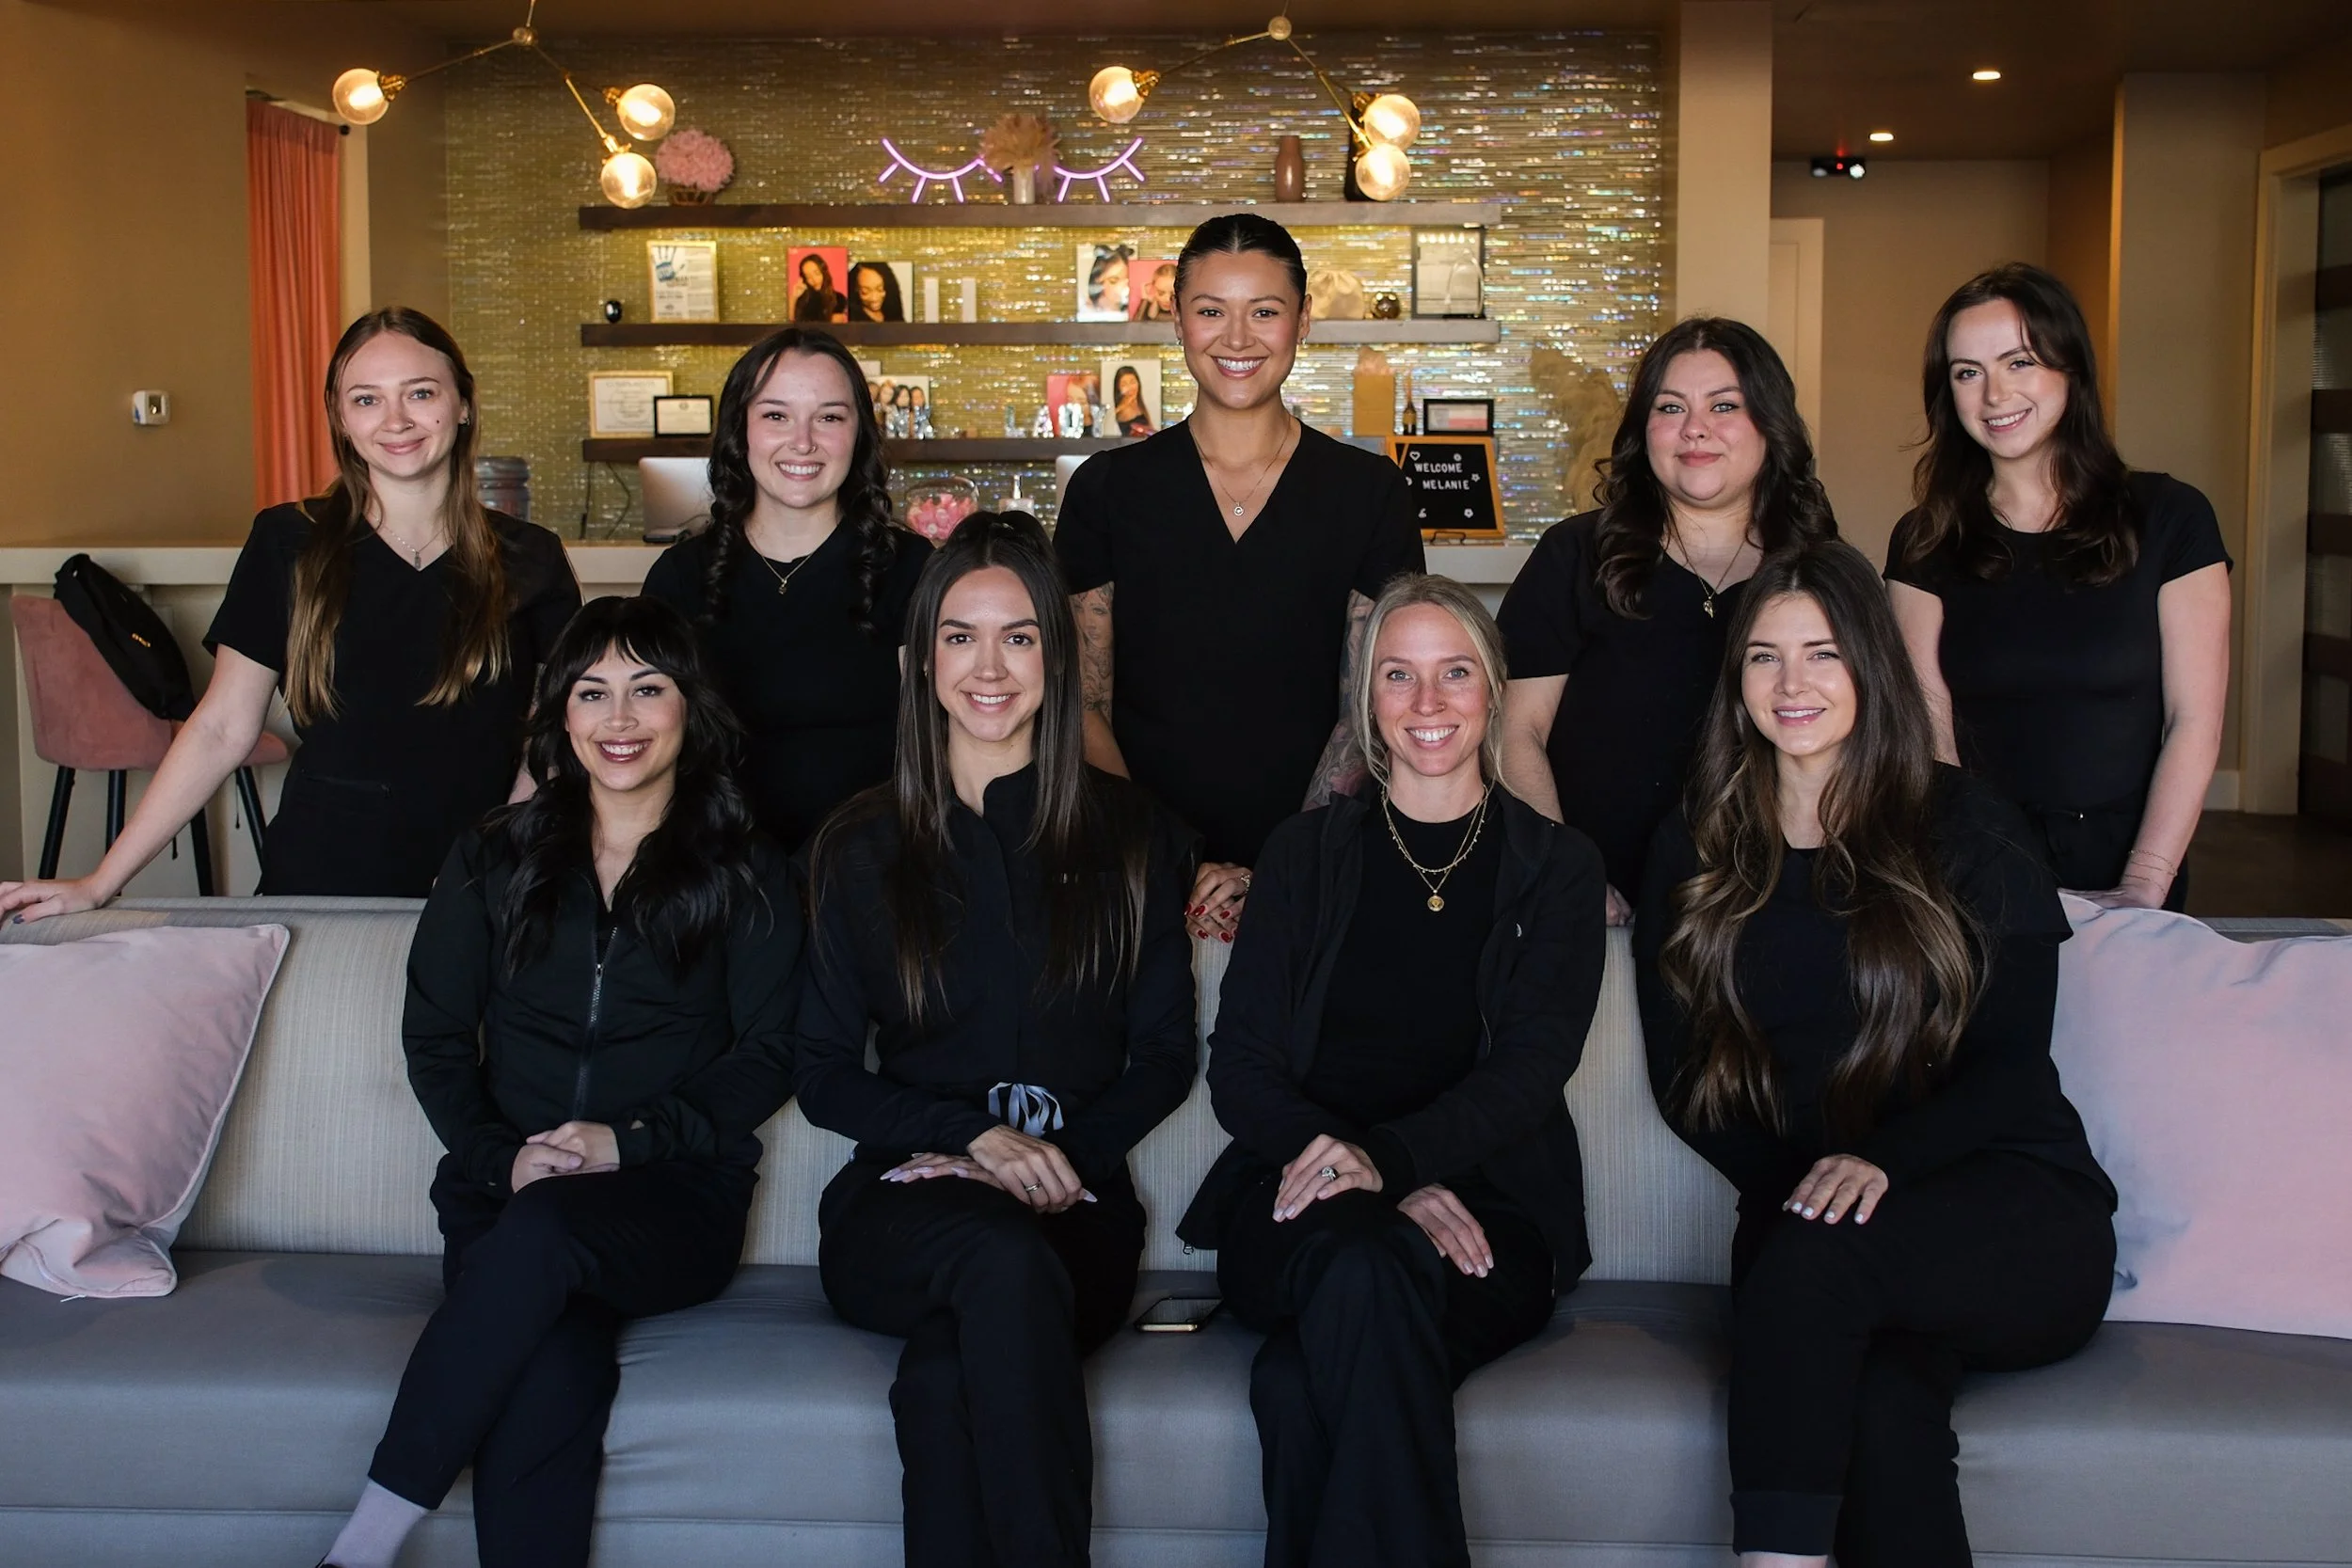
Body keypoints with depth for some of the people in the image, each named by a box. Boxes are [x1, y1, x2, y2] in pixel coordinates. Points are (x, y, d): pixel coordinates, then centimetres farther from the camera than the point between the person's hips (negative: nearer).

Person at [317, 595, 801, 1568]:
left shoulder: (745, 876, 10)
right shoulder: (494, 861, 16)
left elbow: (766, 1057, 4)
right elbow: (434, 1038, 13)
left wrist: (630, 1140, -10)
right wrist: (500, 1158, -5)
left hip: (673, 1203, -1)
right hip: (507, 1189, 1)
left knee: (541, 1230, -36)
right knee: (548, 1381, -33)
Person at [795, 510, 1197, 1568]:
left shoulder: (1130, 835, 12)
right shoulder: (862, 847, 12)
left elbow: (1164, 1058, 11)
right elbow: (824, 1075, 9)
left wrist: (1061, 1150, -7)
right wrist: (974, 1134, -8)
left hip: (1077, 1206, 0)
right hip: (903, 1206, 1)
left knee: (945, 1375, -35)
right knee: (1003, 1260, -37)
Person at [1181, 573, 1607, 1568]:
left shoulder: (1555, 866, 14)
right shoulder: (1305, 853, 16)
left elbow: (1531, 1068, -2)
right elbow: (1239, 1067, 6)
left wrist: (1392, 1155, -23)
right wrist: (1388, 1189, -13)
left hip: (1487, 1215, -1)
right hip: (1303, 1205, 1)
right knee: (1365, 1266, -37)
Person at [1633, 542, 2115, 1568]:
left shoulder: (1964, 828, 6)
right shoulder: (1695, 850, 14)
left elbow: (2011, 1067, 0)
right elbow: (1681, 1073, 10)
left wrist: (1880, 1160, -19)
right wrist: (1799, 1182, -9)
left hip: (2015, 1220, -1)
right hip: (1798, 1207, 1)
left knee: (1814, 1260, -37)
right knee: (1881, 1408, -36)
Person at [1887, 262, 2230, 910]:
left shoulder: (2170, 518, 1)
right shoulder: (1925, 543, 6)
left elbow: (2194, 721, -4)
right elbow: (1930, 722, -2)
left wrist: (2143, 885, -13)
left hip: (2122, 871, 0)